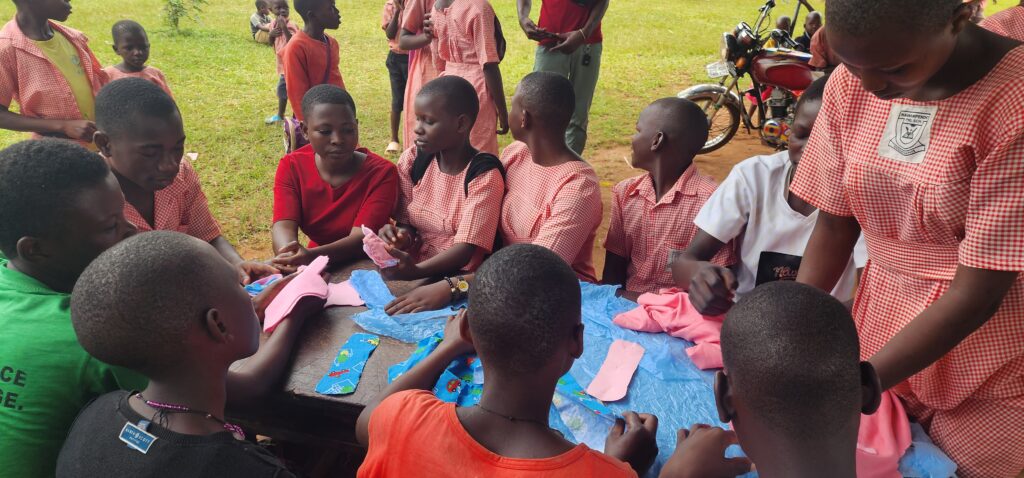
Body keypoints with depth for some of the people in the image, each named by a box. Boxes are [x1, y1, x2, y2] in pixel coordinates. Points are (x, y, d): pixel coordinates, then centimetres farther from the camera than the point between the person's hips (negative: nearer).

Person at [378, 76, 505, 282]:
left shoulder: (484, 174, -14)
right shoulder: (412, 160, 2)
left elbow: (466, 248, -18)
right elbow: (406, 223, 8)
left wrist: (416, 271, -33)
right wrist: (401, 235, -16)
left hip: (459, 277, -5)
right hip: (411, 267, 6)